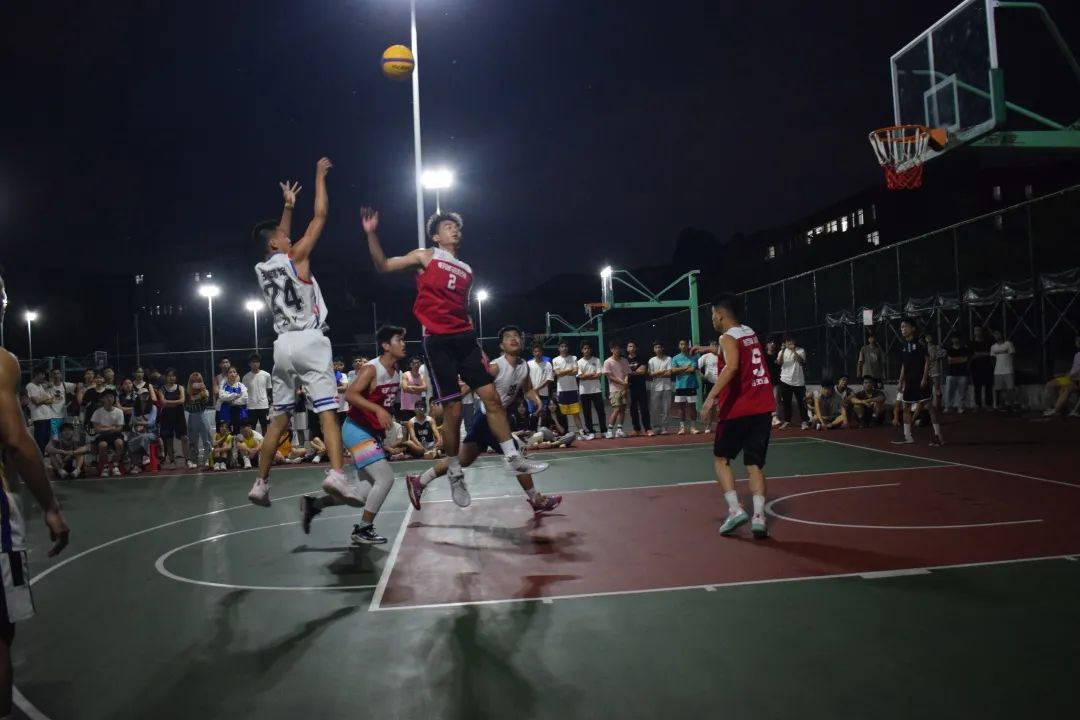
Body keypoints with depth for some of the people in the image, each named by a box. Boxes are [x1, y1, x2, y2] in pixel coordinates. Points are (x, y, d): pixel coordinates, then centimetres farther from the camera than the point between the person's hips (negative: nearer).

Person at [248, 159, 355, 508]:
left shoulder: (261, 269, 15)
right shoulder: (295, 257, -2)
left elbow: (279, 241, 35)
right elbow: (320, 216, 1)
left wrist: (288, 206, 42)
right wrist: (320, 175, 11)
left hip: (284, 345, 6)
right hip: (310, 342, -6)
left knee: (278, 418, 13)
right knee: (327, 411, -12)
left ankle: (260, 484, 16)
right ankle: (336, 474, -29)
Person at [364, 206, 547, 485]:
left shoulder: (466, 270, 20)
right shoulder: (426, 257, 5)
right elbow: (383, 266, -1)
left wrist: (479, 346, 18)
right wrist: (372, 234, -15)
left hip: (465, 339, 5)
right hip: (439, 341, -5)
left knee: (491, 397, 1)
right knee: (453, 409, -3)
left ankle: (513, 459, 9)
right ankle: (455, 472, 12)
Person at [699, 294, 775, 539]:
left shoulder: (728, 337, -9)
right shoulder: (751, 334, 16)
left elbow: (732, 366, -29)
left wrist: (711, 396, -31)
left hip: (738, 409, -7)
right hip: (762, 407, 7)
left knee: (721, 458, 11)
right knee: (755, 463, 10)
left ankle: (735, 509, -1)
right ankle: (758, 517, 0)